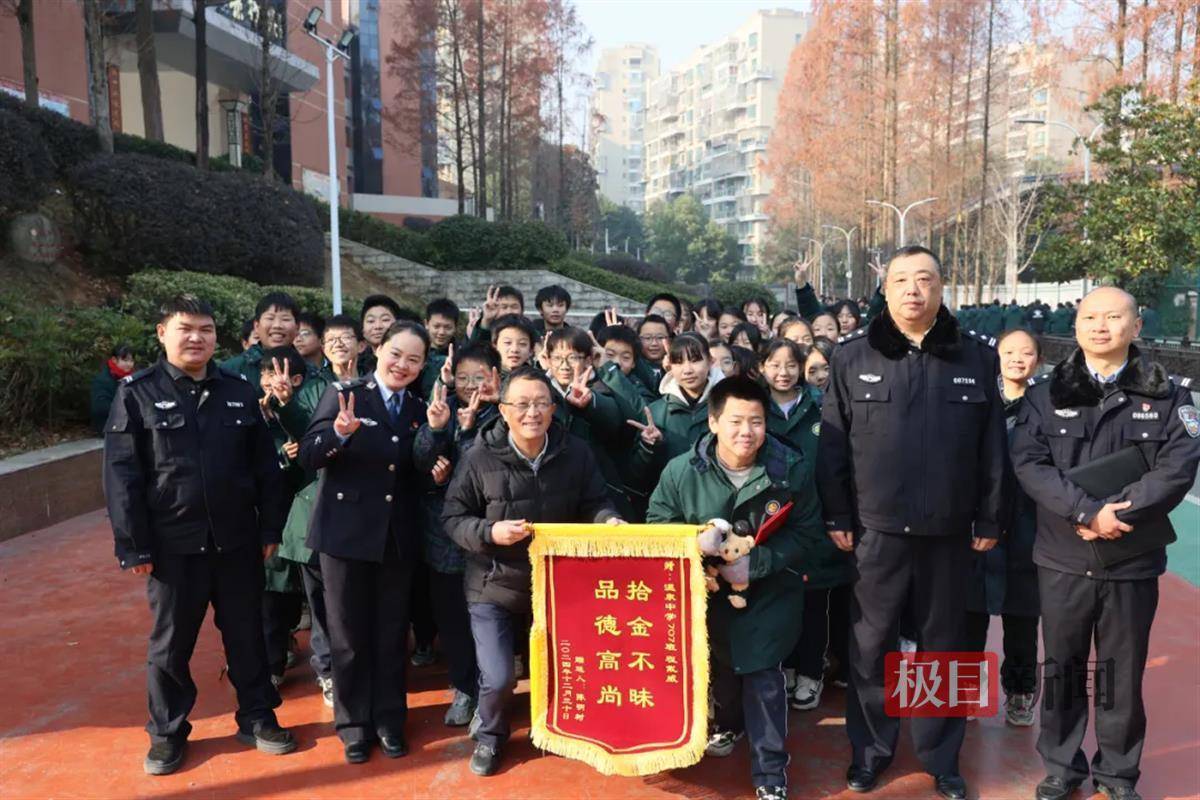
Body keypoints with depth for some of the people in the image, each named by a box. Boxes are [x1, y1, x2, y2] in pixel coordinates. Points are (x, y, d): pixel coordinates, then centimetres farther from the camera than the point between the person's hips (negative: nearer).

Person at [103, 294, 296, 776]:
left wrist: (270, 528, 3)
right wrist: (133, 546, -9)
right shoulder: (137, 393, -3)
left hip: (238, 541, 2)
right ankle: (167, 732, 30)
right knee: (170, 642, 12)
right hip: (173, 544, -2)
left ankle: (257, 717, 28)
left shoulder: (239, 392, 5)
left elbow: (265, 466, 7)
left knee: (246, 634, 12)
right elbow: (121, 476, -6)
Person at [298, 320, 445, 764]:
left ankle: (389, 719, 28)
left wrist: (435, 430, -21)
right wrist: (339, 432, -32)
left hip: (397, 535, 3)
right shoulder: (342, 393, -6)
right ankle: (354, 723, 25)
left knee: (392, 632, 13)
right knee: (349, 633, 10)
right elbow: (308, 457, -14)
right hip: (346, 531, -3)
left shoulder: (420, 408, 6)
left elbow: (423, 471, -5)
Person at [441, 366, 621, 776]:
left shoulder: (575, 453, -9)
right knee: (498, 677, -4)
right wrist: (489, 532, -26)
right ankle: (490, 736, 30)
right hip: (494, 585, -3)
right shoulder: (480, 457, -16)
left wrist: (609, 521, -22)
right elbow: (452, 518, -9)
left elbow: (595, 503, 0)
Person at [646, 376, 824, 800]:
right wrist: (692, 543, -28)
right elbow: (657, 525, -7)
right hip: (709, 588, 2)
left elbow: (805, 533, -14)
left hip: (770, 588, -2)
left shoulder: (791, 469, -18)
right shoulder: (681, 470, -17)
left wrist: (756, 562, -26)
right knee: (720, 662, 20)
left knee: (762, 671, -7)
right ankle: (729, 722, 52)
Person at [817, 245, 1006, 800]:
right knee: (870, 646, 9)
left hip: (949, 531, 1)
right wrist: (837, 517, -3)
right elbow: (832, 445, 0)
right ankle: (869, 750, 27)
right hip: (876, 529, -1)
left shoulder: (977, 359, 3)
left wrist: (989, 520, 4)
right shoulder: (853, 357, 0)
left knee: (942, 646, 14)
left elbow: (992, 448, 5)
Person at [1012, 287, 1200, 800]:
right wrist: (1089, 511, -20)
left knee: (1123, 672, 11)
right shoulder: (1046, 395, 3)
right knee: (1063, 666, 11)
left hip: (1133, 561, 0)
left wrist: (1117, 514, -20)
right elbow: (1029, 464, -9)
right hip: (1063, 559, 0)